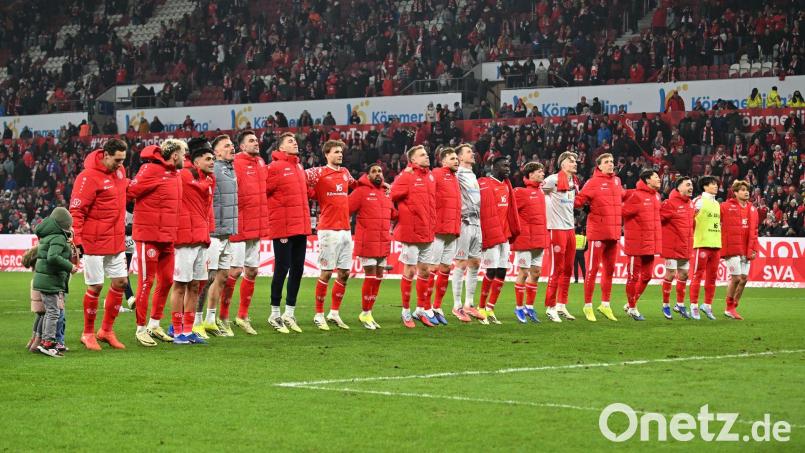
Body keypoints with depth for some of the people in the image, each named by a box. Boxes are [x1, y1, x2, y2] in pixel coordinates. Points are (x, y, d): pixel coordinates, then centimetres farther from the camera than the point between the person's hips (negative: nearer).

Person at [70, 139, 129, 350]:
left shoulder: (119, 170, 6)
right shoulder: (89, 177, -17)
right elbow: (76, 211, -18)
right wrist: (76, 241, -22)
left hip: (117, 241, 8)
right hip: (94, 243, -8)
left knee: (121, 282, 8)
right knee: (95, 287, -1)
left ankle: (107, 330, 21)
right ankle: (88, 334, 13)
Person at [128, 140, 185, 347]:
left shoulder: (174, 173, 13)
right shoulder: (152, 170, -14)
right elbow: (130, 191, -19)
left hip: (167, 238, 9)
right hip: (149, 236, -9)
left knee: (166, 280, 13)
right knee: (147, 281, -2)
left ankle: (154, 324, 26)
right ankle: (141, 329, 7)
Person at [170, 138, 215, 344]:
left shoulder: (209, 181, 16)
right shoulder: (185, 176, -8)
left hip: (201, 241, 8)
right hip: (185, 240, -8)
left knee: (195, 286, 10)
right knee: (180, 286, -2)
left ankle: (189, 330, 17)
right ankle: (177, 331, 3)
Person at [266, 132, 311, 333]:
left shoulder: (299, 168, 15)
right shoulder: (275, 167, -9)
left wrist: (306, 221, 14)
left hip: (301, 227, 7)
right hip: (283, 228, -7)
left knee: (297, 269, 9)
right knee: (282, 269, -3)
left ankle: (290, 312, 18)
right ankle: (275, 314, 6)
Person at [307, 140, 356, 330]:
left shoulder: (345, 172, 15)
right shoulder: (319, 173, -4)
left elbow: (354, 185, 34)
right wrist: (316, 195, -12)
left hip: (346, 229, 6)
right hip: (328, 230, -6)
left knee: (344, 273, 7)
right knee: (326, 273, -5)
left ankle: (334, 313, 18)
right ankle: (319, 315, 3)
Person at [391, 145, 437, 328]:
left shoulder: (430, 176, 11)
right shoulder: (406, 176, -11)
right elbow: (393, 196, -16)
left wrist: (432, 225, 15)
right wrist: (405, 213, -4)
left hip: (427, 232, 6)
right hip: (411, 231, -6)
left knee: (425, 271, 11)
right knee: (409, 271, 1)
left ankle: (422, 309, 21)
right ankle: (406, 311, 9)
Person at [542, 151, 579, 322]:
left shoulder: (574, 182, 12)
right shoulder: (554, 179, -12)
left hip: (570, 228, 8)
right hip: (557, 229, -8)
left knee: (568, 269, 11)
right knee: (558, 269, -6)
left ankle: (561, 305, 19)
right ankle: (550, 307, 0)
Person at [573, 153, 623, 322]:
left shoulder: (617, 181, 12)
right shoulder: (594, 182, -7)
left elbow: (623, 196, 29)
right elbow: (578, 200, -13)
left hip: (614, 232, 7)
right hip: (598, 231, -7)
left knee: (610, 269, 13)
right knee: (593, 268, -4)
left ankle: (605, 304, 23)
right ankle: (588, 306, 3)